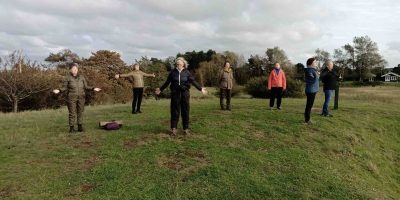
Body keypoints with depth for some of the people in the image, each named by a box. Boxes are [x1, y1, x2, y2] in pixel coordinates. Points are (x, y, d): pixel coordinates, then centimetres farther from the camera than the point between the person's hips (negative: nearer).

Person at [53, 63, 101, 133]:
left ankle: (80, 127, 10)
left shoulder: (81, 77, 12)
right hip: (71, 98, -3)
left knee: (80, 112, 3)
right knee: (72, 113, -4)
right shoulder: (67, 78, 3)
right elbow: (64, 88, 0)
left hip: (81, 97, 3)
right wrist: (59, 90, -17)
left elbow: (86, 86, 13)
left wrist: (93, 88, 3)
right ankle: (71, 127, 4)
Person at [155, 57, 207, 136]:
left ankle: (186, 128, 14)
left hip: (185, 93, 0)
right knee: (174, 110, 2)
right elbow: (167, 82, 12)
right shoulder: (173, 72, 4)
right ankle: (173, 128, 9)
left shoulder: (187, 72, 2)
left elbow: (193, 81, 0)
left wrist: (200, 88, -7)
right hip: (175, 93, 0)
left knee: (185, 111, 4)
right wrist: (161, 89, 15)